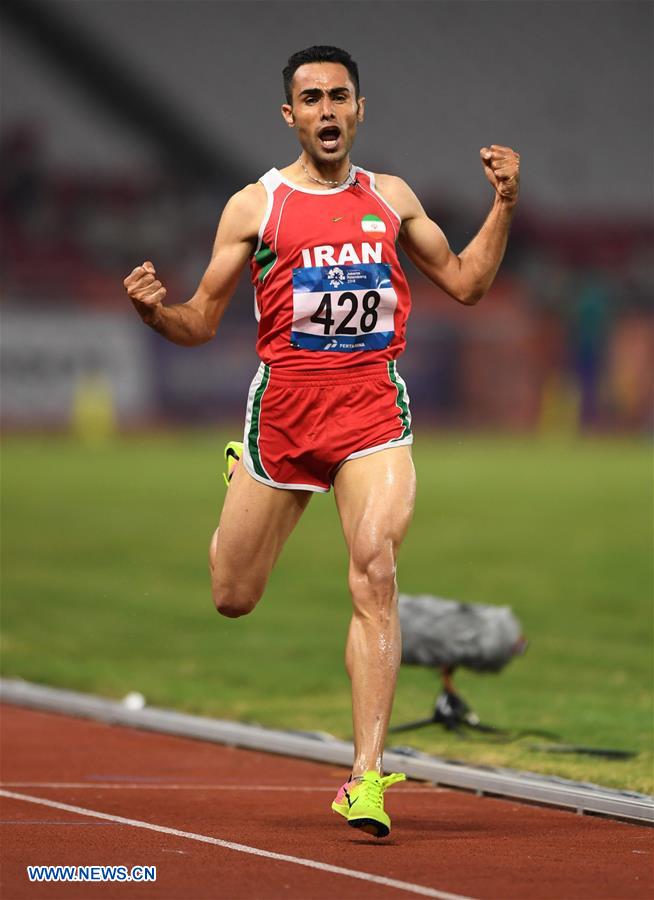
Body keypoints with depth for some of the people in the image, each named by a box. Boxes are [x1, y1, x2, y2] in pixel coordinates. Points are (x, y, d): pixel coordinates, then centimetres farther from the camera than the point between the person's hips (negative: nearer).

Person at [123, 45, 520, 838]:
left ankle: (366, 778, -19)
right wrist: (151, 309, -18)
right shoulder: (254, 206, 3)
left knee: (375, 574, -19)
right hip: (284, 403, 0)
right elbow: (201, 324, 4)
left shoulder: (391, 198, 12)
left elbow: (465, 283, 20)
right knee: (232, 598, 7)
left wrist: (504, 204, 7)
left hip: (373, 406, 0)